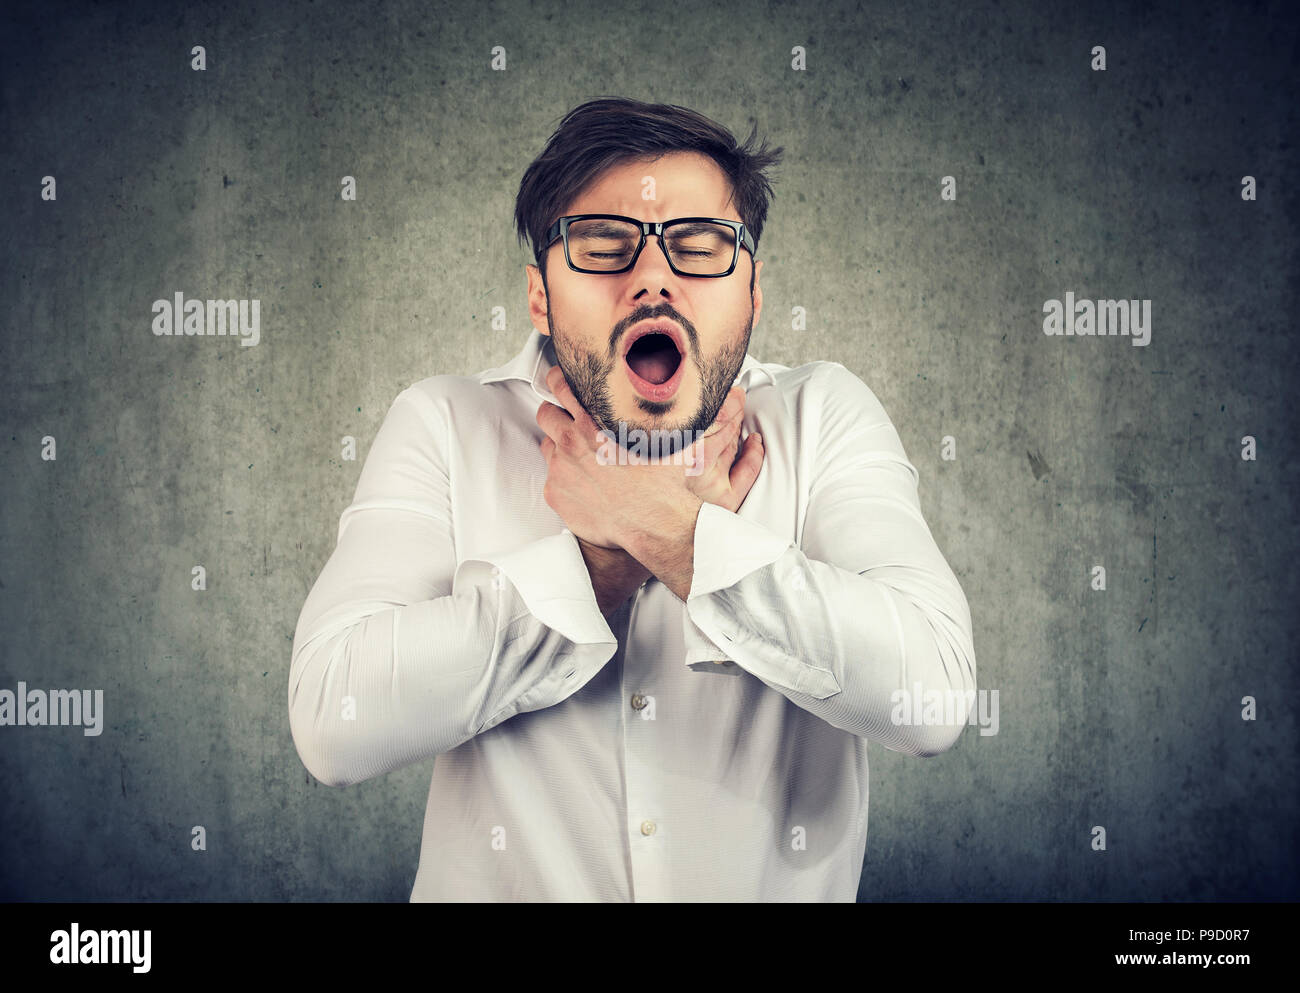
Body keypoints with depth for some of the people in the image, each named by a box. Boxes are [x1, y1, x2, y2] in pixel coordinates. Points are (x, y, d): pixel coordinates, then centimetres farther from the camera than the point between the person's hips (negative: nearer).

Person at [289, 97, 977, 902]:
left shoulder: (825, 415, -2)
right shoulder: (443, 426, -3)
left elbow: (933, 694, -15)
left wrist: (673, 533, -17)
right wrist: (606, 562, -15)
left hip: (783, 887, 1)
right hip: (501, 886, 0)